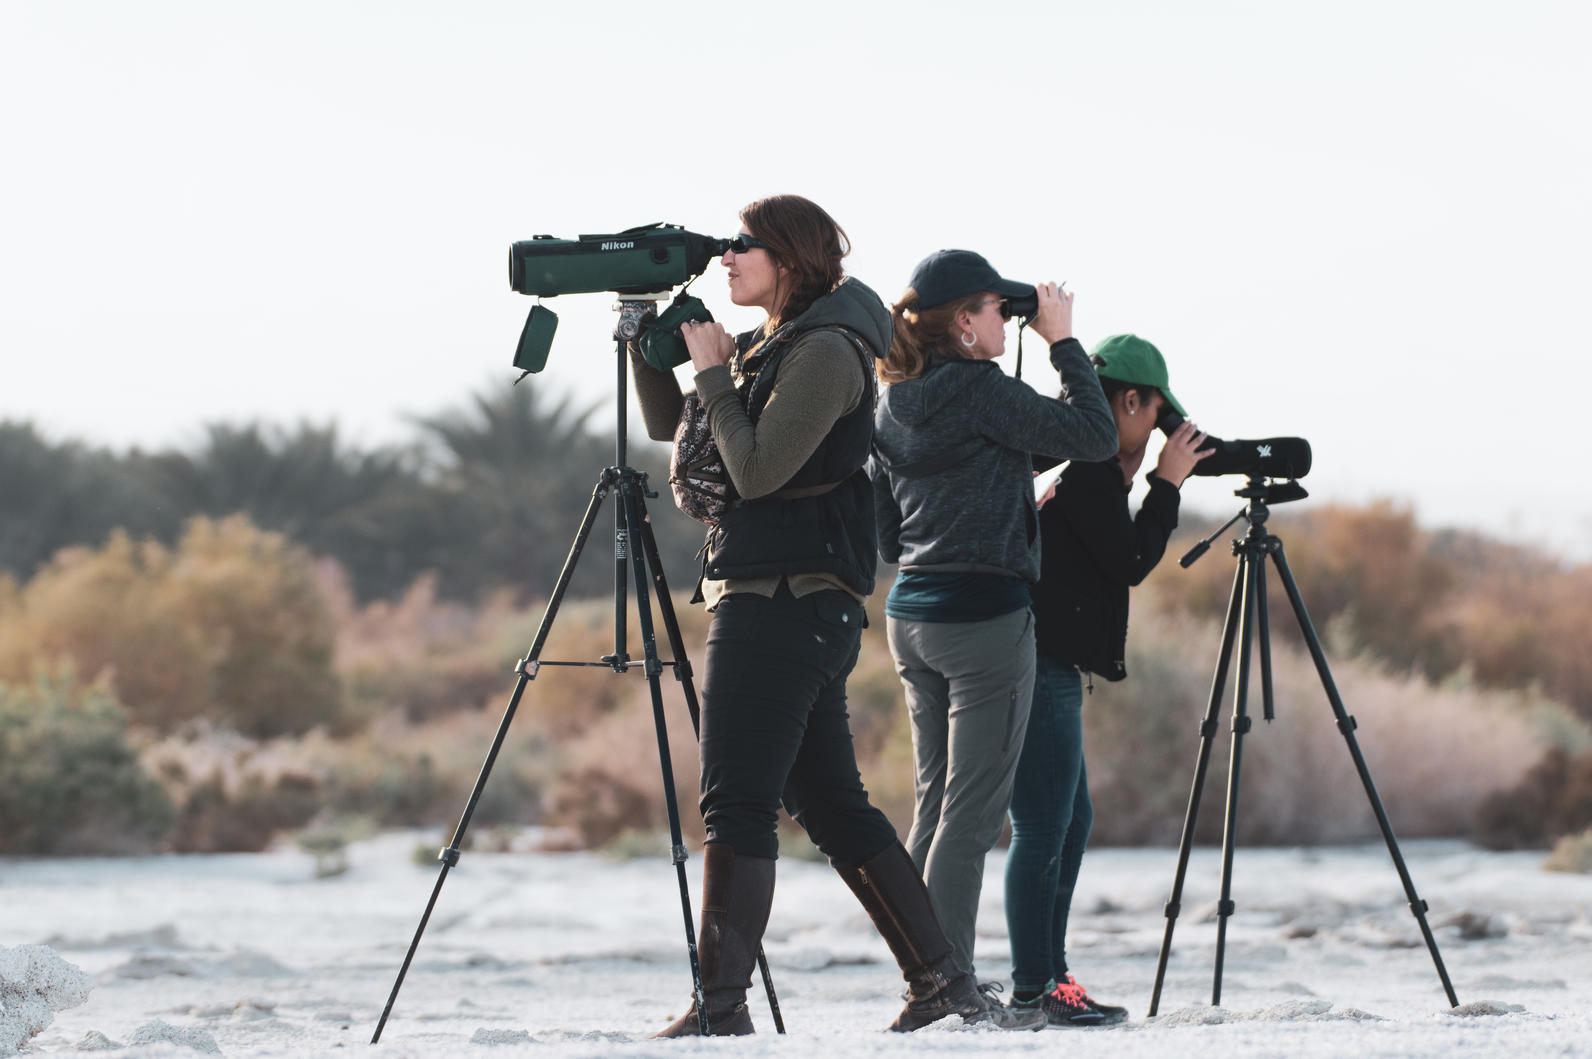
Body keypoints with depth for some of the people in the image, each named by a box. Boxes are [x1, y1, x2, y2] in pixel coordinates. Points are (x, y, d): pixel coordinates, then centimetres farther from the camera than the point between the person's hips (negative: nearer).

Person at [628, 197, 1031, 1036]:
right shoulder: (773, 347, 17)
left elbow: (757, 470, -18)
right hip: (784, 603, 10)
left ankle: (720, 1007, -12)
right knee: (828, 802, 10)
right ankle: (941, 981, 11)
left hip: (788, 601, -10)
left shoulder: (826, 352, -11)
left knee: (737, 802, -11)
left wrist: (713, 371, -9)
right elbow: (668, 425, 23)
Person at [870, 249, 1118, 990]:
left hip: (911, 614, 8)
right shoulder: (980, 390, -14)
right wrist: (1063, 343, -4)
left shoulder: (893, 407, 11)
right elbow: (1094, 436, -12)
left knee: (933, 800, 12)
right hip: (985, 618, -8)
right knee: (972, 809, -5)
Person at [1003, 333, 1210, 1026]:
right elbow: (1130, 564, -12)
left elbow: (1112, 557, 21)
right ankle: (1034, 989, -6)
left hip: (1049, 664, 11)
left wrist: (1132, 481, 12)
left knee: (1071, 821, 15)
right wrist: (1166, 483, -2)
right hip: (1041, 666, -11)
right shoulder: (1084, 465, -14)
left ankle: (1045, 979, 18)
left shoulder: (1072, 458, 16)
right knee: (1044, 829, -8)